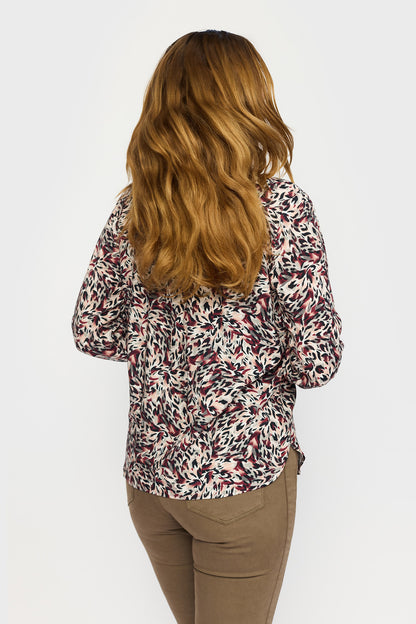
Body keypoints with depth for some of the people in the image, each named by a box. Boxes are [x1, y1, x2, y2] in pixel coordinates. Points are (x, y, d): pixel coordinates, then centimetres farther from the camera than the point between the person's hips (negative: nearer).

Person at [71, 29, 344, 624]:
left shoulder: (133, 207, -5)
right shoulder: (284, 207, -17)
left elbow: (92, 333, 2)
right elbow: (316, 364, -16)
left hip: (148, 472, 4)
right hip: (243, 475, -4)